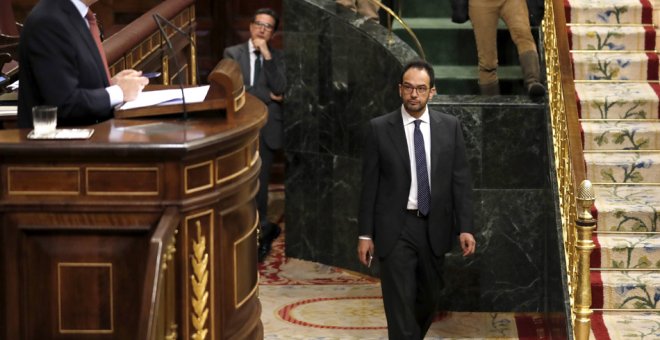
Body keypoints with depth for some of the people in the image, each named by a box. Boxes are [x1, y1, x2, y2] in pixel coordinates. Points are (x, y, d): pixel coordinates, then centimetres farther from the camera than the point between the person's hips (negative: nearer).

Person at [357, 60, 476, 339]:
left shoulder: (450, 126, 2)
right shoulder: (379, 128, -4)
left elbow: (461, 180, 2)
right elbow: (369, 184, -2)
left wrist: (465, 228, -4)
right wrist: (365, 234, -4)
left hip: (434, 227, 3)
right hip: (395, 229, -3)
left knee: (429, 299, 17)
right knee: (400, 305, -7)